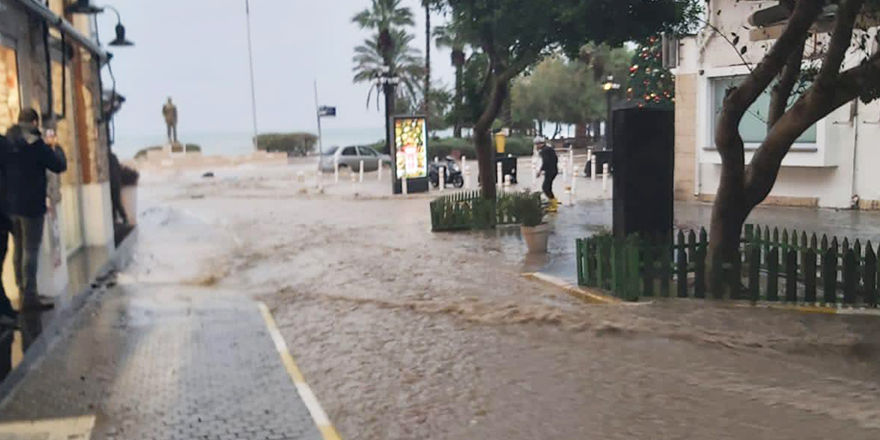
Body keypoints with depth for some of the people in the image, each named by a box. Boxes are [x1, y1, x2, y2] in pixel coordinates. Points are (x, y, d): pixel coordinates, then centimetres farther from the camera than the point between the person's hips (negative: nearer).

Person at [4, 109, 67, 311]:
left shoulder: (6, 141, 7)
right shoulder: (35, 142, -14)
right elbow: (60, 165, -11)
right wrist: (55, 146, 4)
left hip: (10, 204, 7)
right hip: (31, 204, -7)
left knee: (18, 247, 17)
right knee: (31, 249, -4)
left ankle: (23, 289, 25)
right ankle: (29, 296, -3)